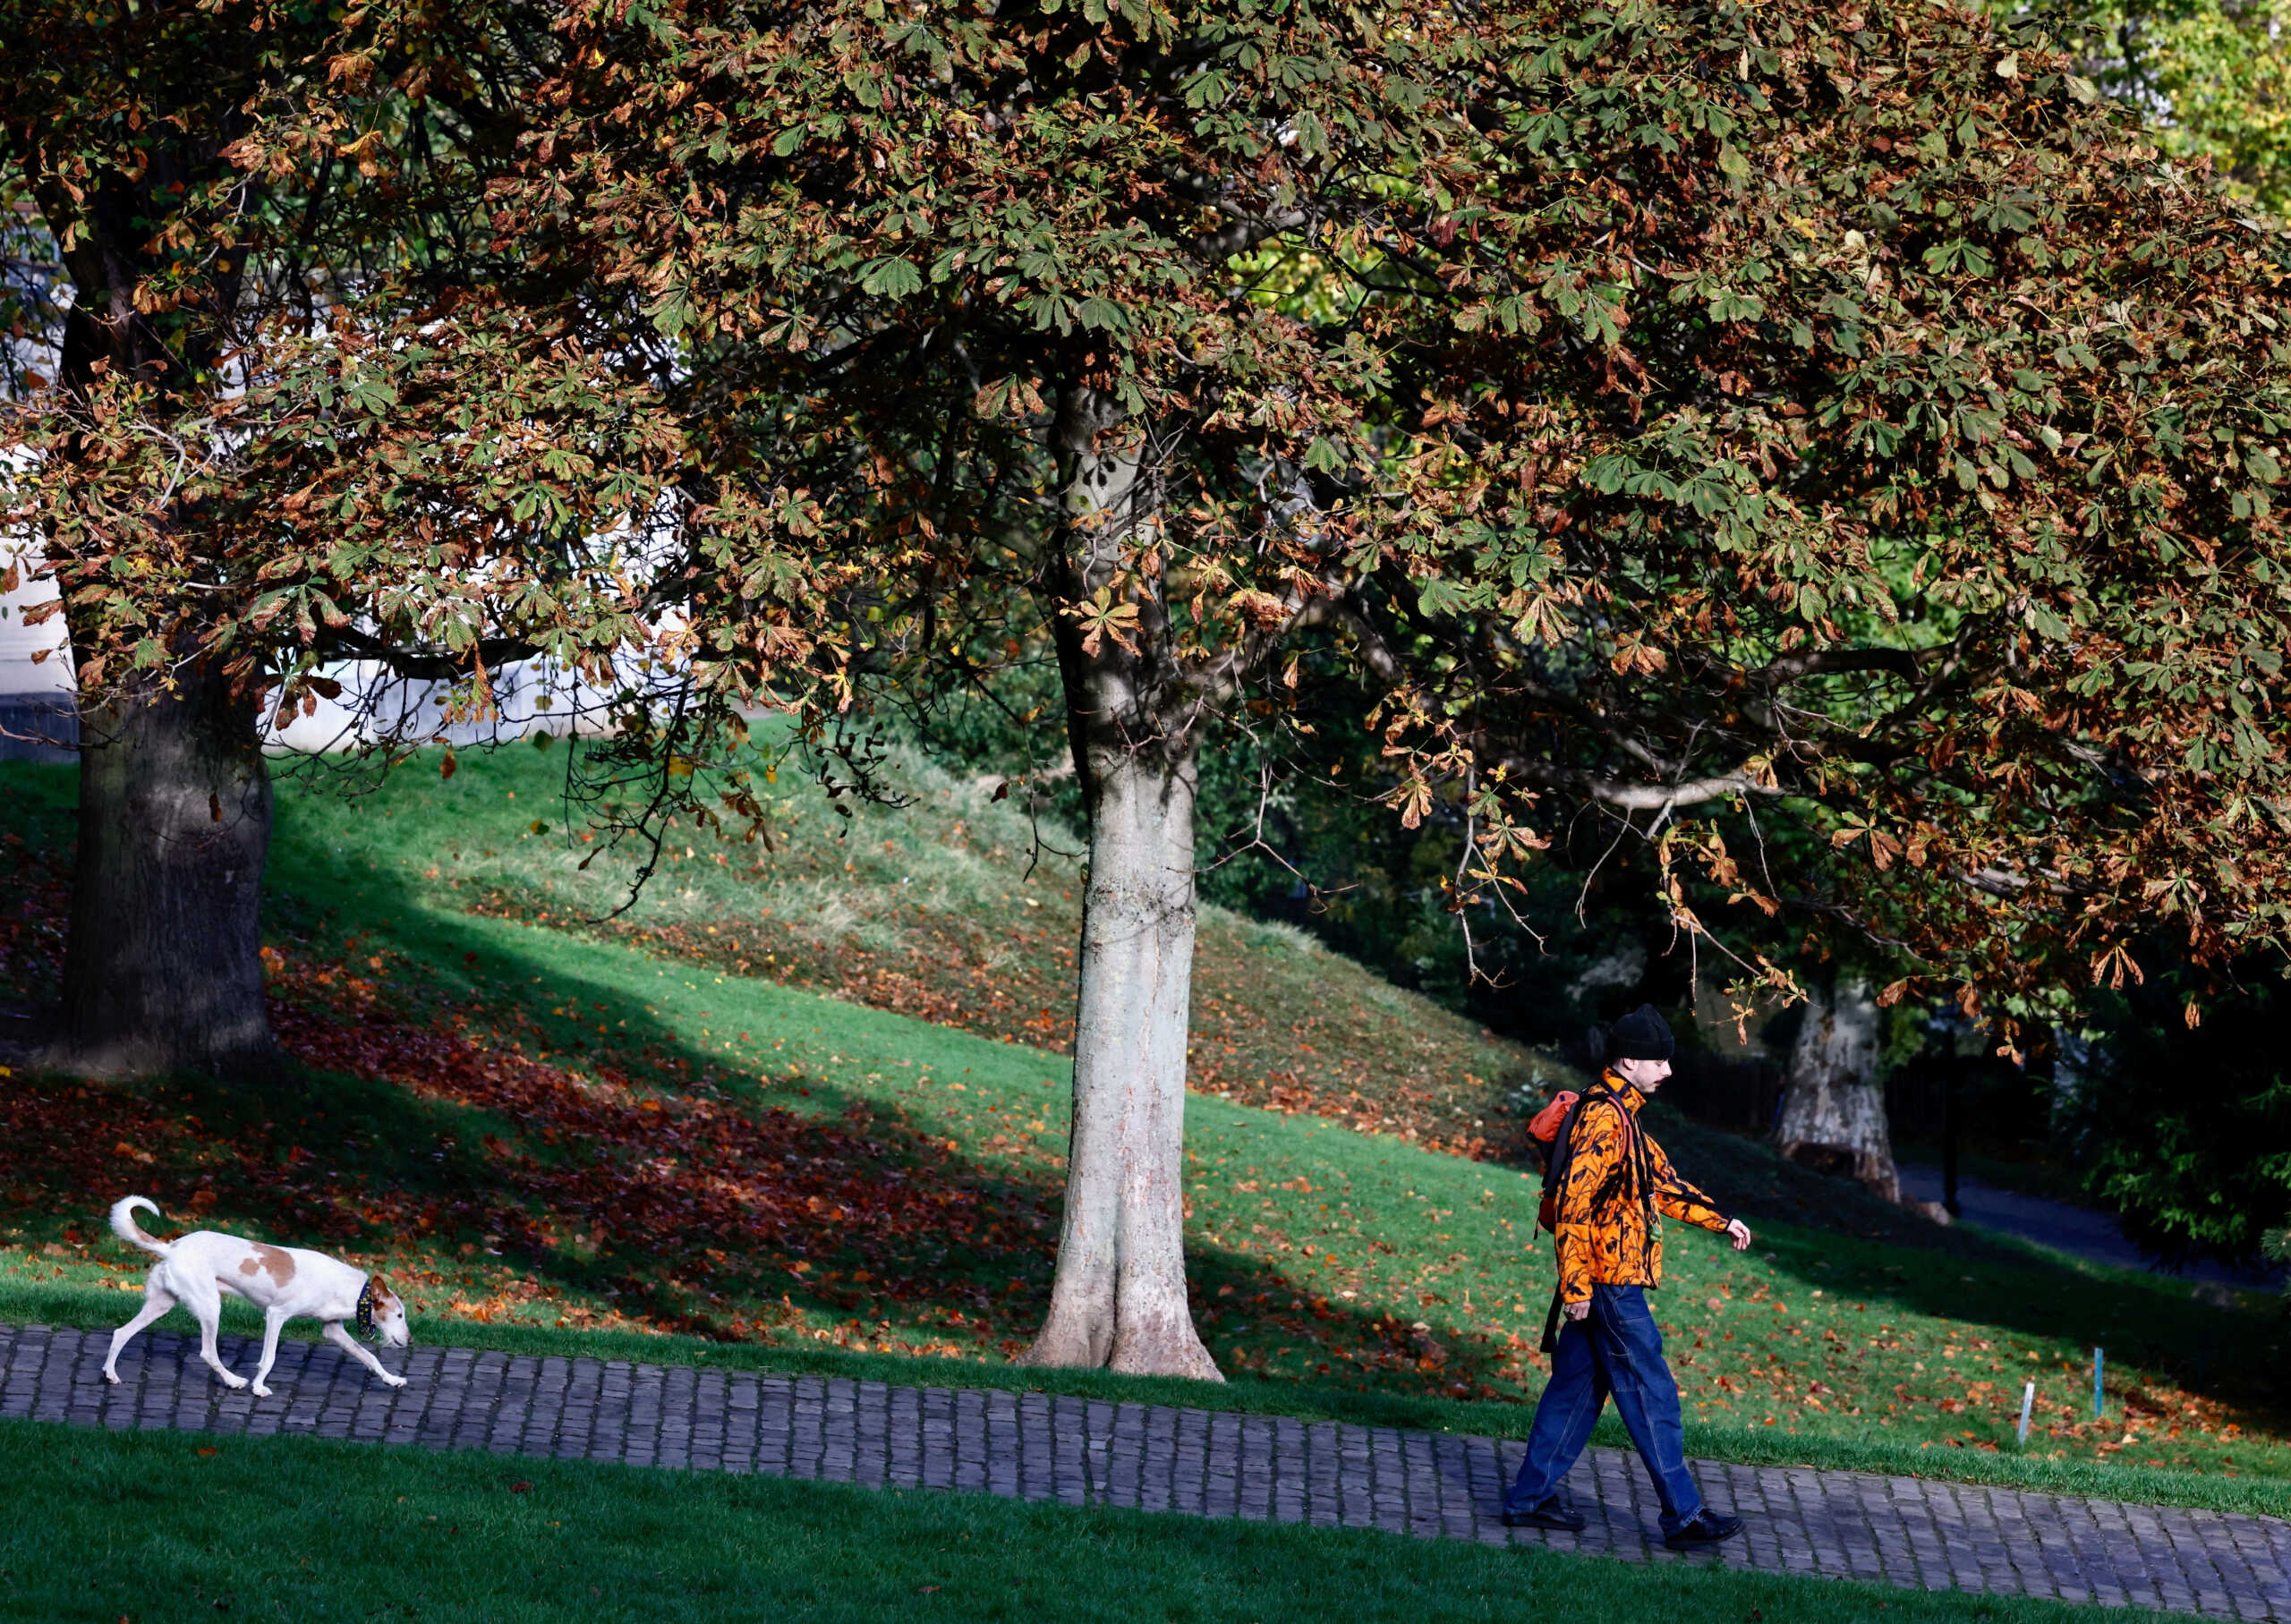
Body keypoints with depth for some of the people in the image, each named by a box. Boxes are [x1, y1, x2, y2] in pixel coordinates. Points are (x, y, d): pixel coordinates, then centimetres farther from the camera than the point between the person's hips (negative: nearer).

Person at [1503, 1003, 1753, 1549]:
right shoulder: (1605, 1118, -17)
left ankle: (1532, 1496, 17)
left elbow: (1660, 1177, 28)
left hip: (1597, 1281, 10)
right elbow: (1574, 1202, -22)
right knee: (1651, 1396, -5)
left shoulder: (1620, 1114, 16)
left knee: (1578, 1386, 13)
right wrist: (1576, 1284, -23)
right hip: (1611, 1281, -10)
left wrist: (1720, 1220, 30)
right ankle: (1684, 1514, -2)